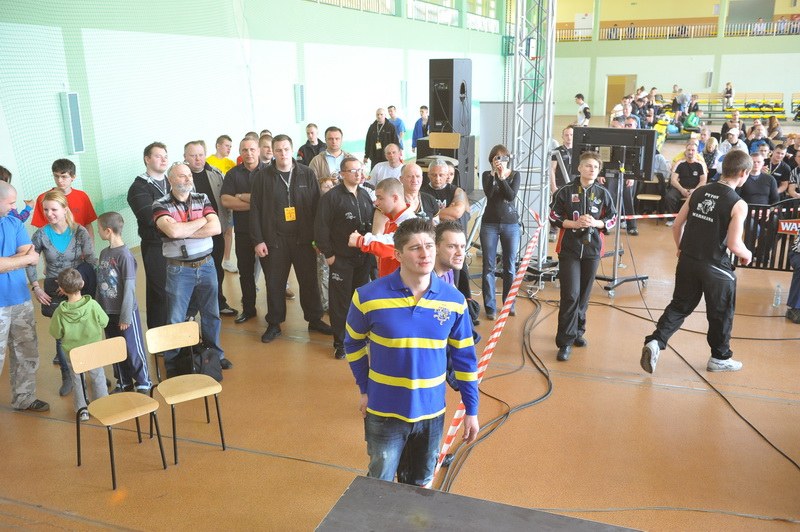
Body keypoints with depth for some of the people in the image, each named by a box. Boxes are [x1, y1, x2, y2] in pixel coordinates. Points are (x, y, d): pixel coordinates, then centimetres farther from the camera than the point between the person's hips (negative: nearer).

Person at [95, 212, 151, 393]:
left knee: (134, 349, 5)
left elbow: (129, 288, -17)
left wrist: (125, 317, -15)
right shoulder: (104, 253, 4)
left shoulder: (125, 255, -18)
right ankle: (124, 383, 31)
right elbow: (100, 283, 11)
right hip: (108, 312, 7)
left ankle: (143, 384, 19)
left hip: (125, 312, -7)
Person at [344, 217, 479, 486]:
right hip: (385, 412, -2)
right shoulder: (368, 296, -15)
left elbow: (465, 357, 1)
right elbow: (353, 344, 3)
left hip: (431, 412, 2)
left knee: (419, 485, 21)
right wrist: (365, 389, 2)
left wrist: (471, 410, 4)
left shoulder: (454, 301, -9)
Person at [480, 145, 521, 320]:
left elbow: (511, 196, -13)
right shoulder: (487, 175, 2)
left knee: (510, 266, 7)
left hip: (511, 225, 1)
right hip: (489, 224, -1)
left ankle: (509, 304, 20)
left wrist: (502, 177, -21)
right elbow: (488, 193, -17)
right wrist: (494, 174, -25)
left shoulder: (515, 175, 3)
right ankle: (490, 307, 5)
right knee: (489, 267, -1)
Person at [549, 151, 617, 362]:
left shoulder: (603, 194, 4)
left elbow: (612, 220, 9)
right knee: (570, 295, -9)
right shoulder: (566, 191, -2)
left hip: (592, 249, 3)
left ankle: (577, 331, 31)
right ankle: (566, 341, -3)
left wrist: (596, 223, -11)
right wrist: (574, 223, -15)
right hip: (569, 249, -3)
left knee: (584, 295, 11)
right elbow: (554, 217, 1)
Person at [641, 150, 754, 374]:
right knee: (721, 313, 16)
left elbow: (677, 226, 5)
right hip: (715, 267, -4)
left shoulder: (698, 192, 2)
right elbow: (733, 244, -17)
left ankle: (655, 342, -1)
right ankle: (720, 358, 31)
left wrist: (680, 249, 21)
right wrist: (747, 254, 5)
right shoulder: (738, 204, -13)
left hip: (688, 261, 4)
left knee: (679, 306, 16)